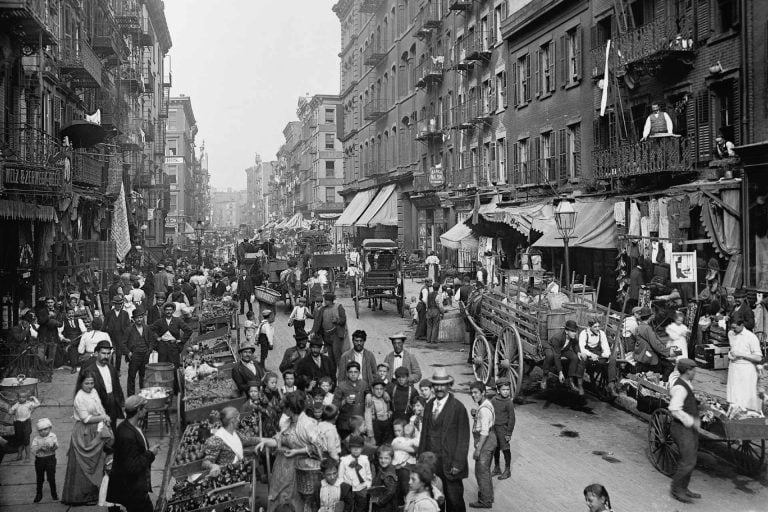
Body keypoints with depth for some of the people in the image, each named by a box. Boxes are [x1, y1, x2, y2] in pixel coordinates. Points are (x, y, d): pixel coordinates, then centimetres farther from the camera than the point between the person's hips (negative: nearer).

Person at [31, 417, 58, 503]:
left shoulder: (53, 436, -4)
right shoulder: (36, 439, -2)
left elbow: (56, 446, -14)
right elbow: (33, 450, -8)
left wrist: (53, 446, -35)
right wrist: (39, 447, -25)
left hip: (50, 458, -2)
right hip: (39, 459, 2)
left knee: (51, 477, 2)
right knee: (39, 478, 11)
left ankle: (54, 493, 17)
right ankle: (39, 494, 26)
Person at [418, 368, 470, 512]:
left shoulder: (458, 407, -9)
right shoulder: (430, 405, 9)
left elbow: (463, 439, -10)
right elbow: (424, 432, 12)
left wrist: (458, 464, -12)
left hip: (450, 465, -5)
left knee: (454, 500, 2)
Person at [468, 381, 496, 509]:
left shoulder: (484, 409, -23)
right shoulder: (486, 404, 9)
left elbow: (484, 431, -25)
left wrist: (478, 449, -23)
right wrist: (475, 414, 3)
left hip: (485, 441, -10)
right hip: (489, 440, 10)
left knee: (481, 471, 0)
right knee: (485, 470, 22)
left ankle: (485, 501, 10)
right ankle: (487, 497, 35)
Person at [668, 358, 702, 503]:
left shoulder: (687, 385, 11)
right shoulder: (680, 388, -21)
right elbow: (675, 410, -27)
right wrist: (692, 421, -24)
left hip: (690, 428, 10)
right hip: (682, 429, -10)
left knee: (690, 459, 15)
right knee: (688, 461, -7)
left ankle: (683, 488, 27)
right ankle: (676, 489, 7)